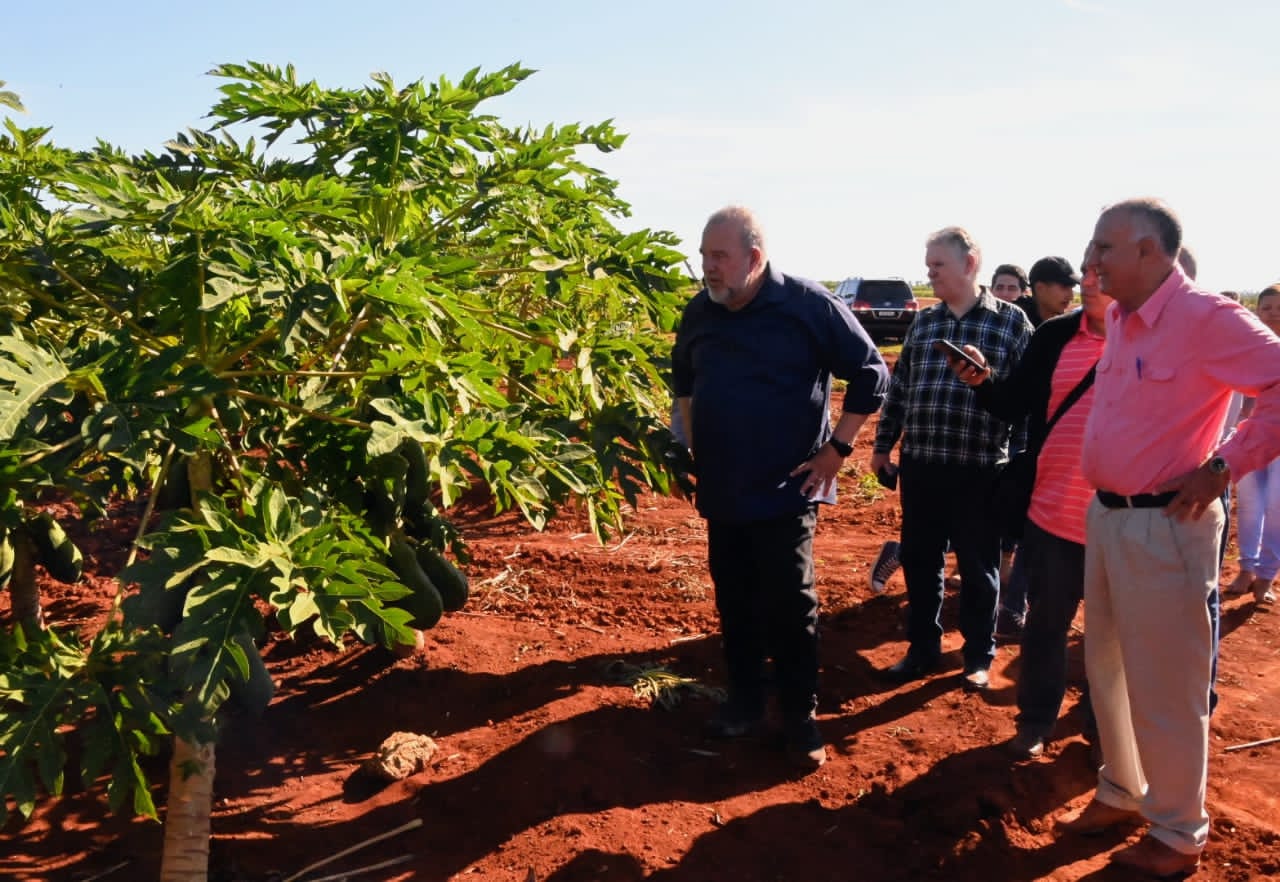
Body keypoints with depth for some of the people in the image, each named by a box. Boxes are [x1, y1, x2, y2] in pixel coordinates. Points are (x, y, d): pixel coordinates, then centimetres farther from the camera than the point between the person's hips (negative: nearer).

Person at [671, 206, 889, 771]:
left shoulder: (808, 305, -12)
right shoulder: (700, 312, 4)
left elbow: (871, 375, -7)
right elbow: (683, 379, 23)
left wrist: (836, 449, -9)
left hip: (785, 492, -5)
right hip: (721, 492, 5)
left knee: (791, 607, 1)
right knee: (734, 605, 13)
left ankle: (800, 718, 16)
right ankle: (744, 703, 29)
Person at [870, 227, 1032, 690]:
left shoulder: (1011, 320, -2)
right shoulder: (922, 322, 10)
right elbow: (899, 387, 14)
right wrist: (883, 444, 14)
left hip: (980, 468, -4)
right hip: (919, 464, 4)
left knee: (978, 568, 9)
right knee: (919, 561, 11)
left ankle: (979, 658, 25)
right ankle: (923, 649, 28)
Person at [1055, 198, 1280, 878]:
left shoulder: (1204, 318, -16)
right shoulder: (1120, 320, 9)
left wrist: (1221, 468, -19)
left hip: (1163, 525, -8)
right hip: (1105, 516, 8)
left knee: (1164, 688, 5)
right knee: (1108, 670, 19)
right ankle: (1120, 793, 38)